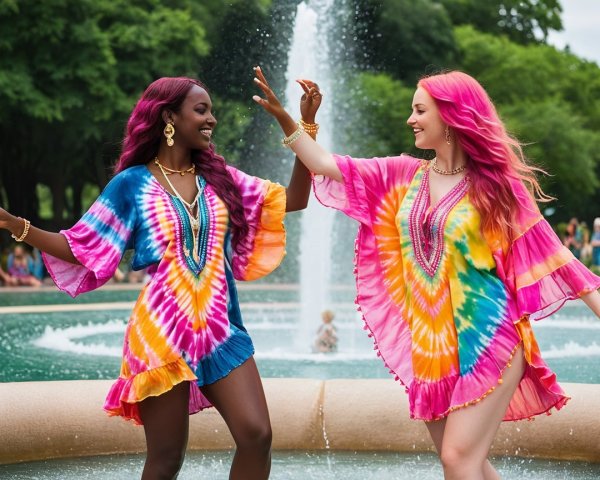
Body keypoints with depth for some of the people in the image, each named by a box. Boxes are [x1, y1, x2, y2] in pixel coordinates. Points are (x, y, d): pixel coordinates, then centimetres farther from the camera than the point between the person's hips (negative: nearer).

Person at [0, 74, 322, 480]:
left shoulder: (219, 177, 10)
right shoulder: (132, 183, 1)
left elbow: (295, 199, 10)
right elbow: (81, 249, 1)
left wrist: (306, 125, 4)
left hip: (221, 330, 3)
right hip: (162, 333, -3)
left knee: (256, 435, -11)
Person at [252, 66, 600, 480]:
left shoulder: (496, 183, -6)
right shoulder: (403, 176, 7)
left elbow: (547, 252, -6)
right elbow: (327, 165, 7)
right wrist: (284, 119, 0)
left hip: (488, 341, -5)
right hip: (430, 345, 6)